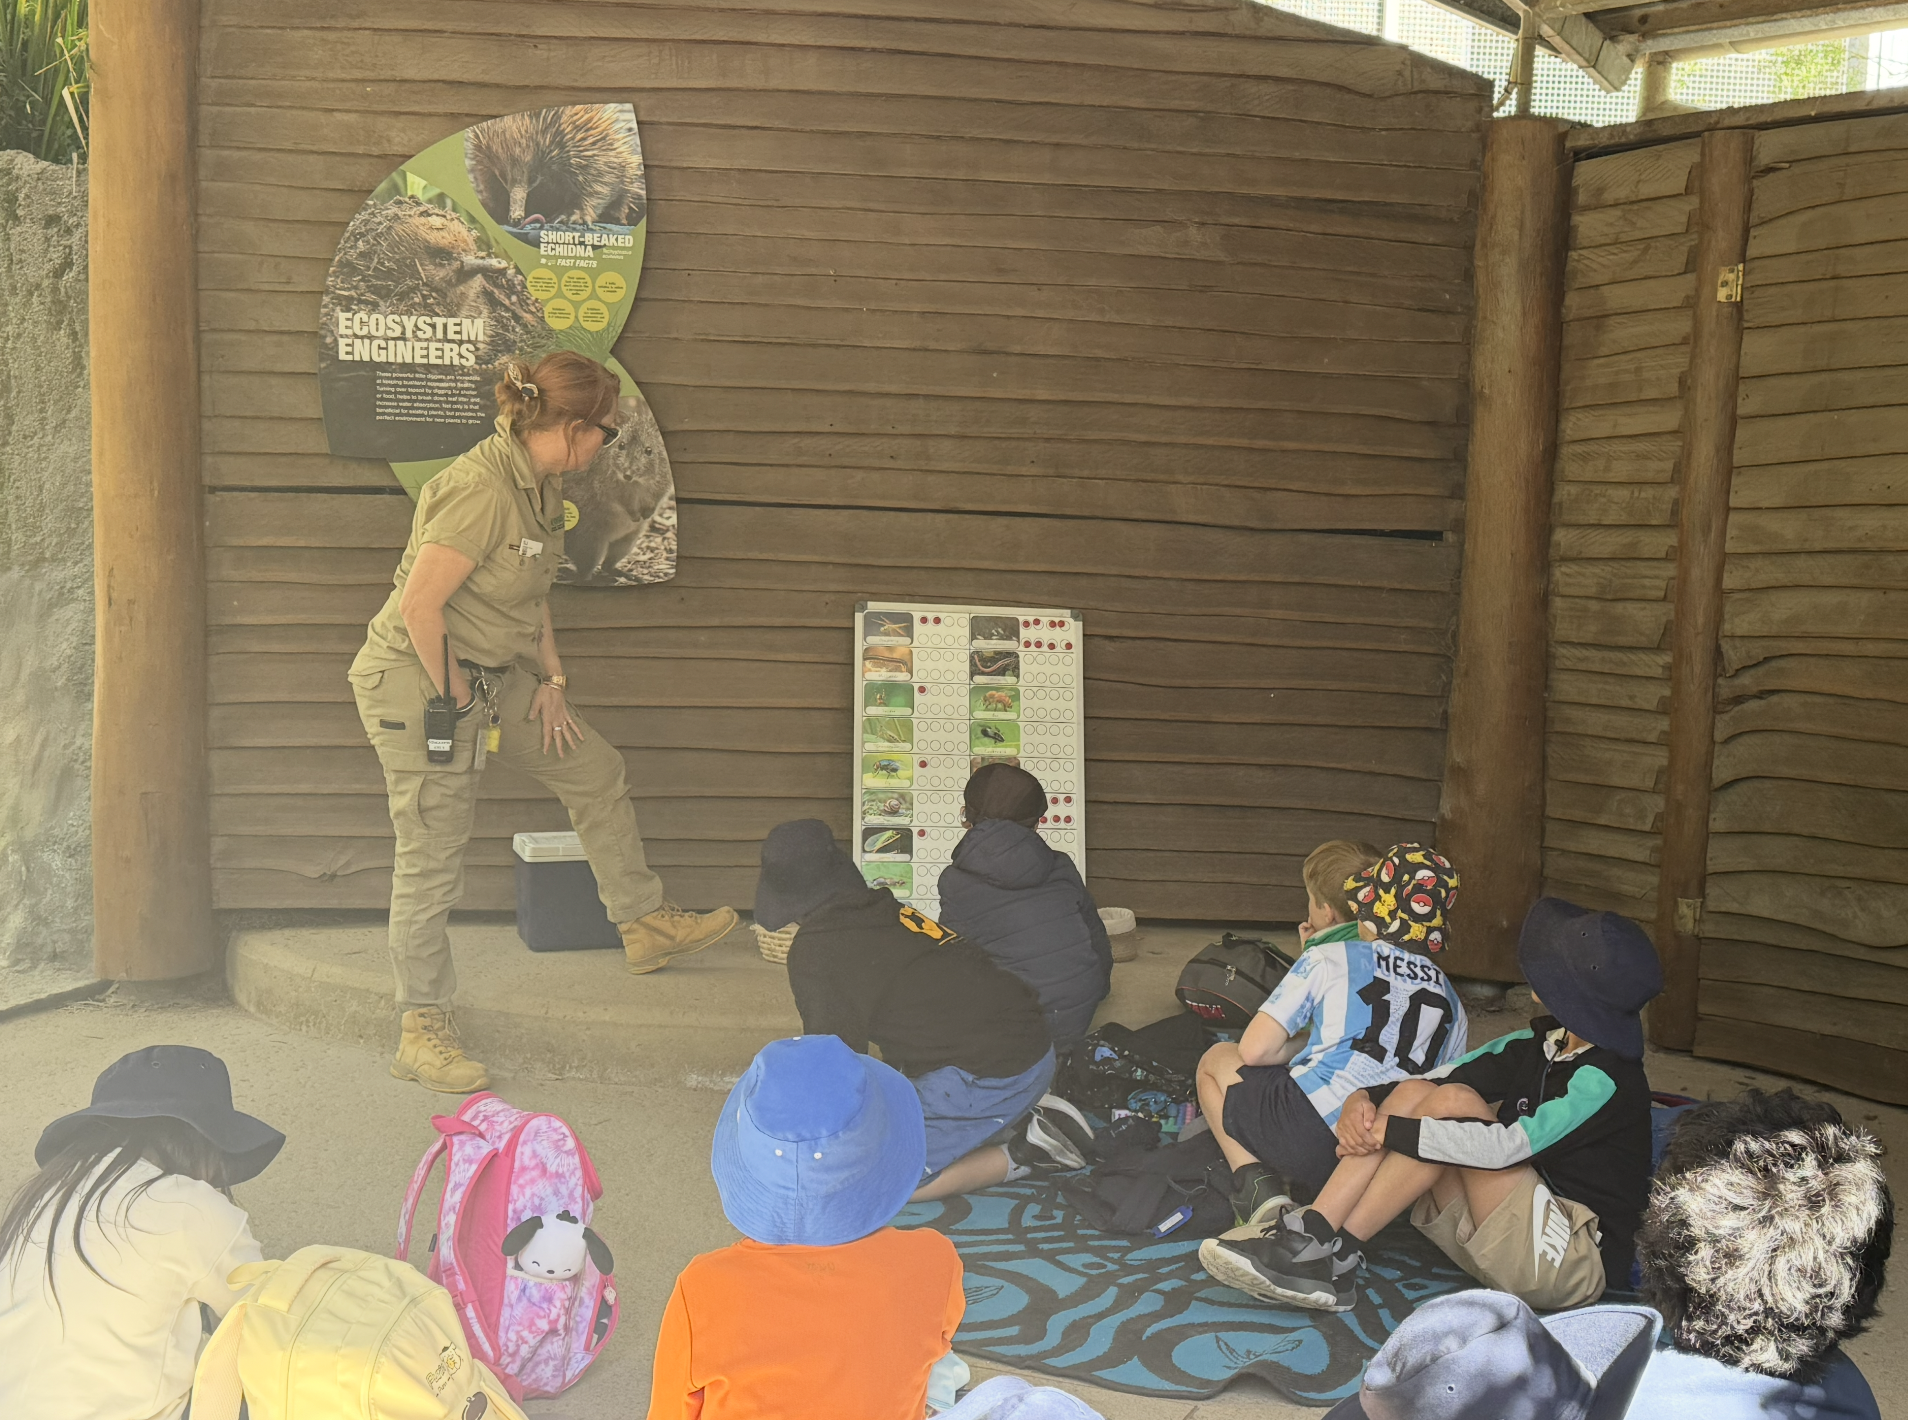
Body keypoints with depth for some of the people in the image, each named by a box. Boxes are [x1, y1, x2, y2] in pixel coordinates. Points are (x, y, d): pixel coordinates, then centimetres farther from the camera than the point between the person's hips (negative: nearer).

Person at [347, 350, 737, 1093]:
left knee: (595, 769, 13)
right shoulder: (480, 488, -26)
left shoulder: (540, 484, 4)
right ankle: (422, 1029, 12)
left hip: (492, 674, 9)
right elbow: (419, 604, -27)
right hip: (416, 678, -9)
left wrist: (552, 679, 8)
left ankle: (643, 923, 28)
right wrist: (452, 698, -17)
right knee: (432, 858, -2)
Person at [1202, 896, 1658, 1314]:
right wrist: (1365, 1099, -14)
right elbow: (1447, 1074, 5)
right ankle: (1311, 1235, -23)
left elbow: (1507, 1146, -27)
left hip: (1574, 1261, -8)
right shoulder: (1537, 1043, 10)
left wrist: (1387, 1131, -23)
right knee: (1413, 1092, -9)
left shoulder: (1604, 1080, -16)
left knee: (1453, 1102, -25)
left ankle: (1331, 1254, -23)